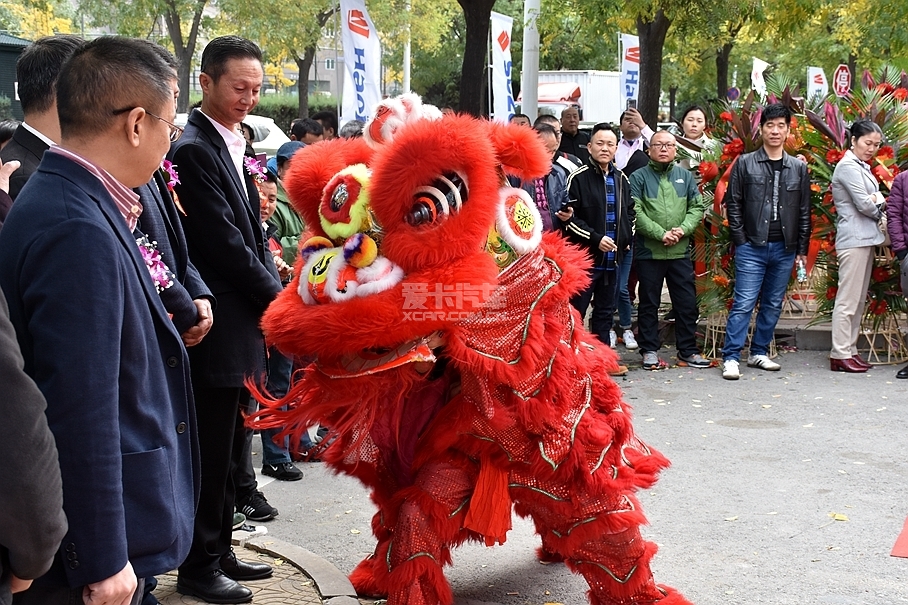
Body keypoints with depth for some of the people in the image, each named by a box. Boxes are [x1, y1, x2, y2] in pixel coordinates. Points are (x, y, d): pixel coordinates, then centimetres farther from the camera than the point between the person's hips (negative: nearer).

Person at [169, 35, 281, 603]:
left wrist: (273, 294, 5)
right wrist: (276, 296, -9)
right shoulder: (194, 150, -14)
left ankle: (221, 550, 28)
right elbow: (225, 243, -18)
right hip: (220, 327, -9)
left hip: (247, 325, 9)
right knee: (212, 451, 0)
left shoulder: (235, 147, 14)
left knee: (229, 449, 16)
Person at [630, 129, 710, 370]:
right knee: (649, 303, 6)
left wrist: (683, 229, -11)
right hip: (648, 251, -3)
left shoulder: (685, 176, 12)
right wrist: (660, 234, -18)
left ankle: (688, 351, 16)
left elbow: (698, 207, 7)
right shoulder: (639, 177, 0)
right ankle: (649, 351, 15)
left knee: (687, 303, 6)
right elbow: (635, 212, -11)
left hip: (680, 251, 3)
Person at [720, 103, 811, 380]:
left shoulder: (799, 168, 9)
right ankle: (731, 357, -4)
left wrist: (802, 248, 6)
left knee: (773, 305, 10)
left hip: (785, 249, 4)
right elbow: (733, 204, 0)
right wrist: (741, 240, -6)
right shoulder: (745, 164, 1)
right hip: (752, 247, -3)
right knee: (744, 304, -7)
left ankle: (759, 352, 22)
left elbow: (804, 212, 11)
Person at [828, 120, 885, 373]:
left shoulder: (862, 167, 19)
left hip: (865, 238, 10)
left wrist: (877, 202, -5)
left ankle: (850, 349, 15)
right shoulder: (848, 167, -10)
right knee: (847, 300, -7)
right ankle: (840, 354, -4)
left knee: (858, 300, 11)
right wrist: (879, 204, 4)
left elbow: (875, 203, 17)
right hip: (854, 239, -10)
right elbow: (865, 205, -15)